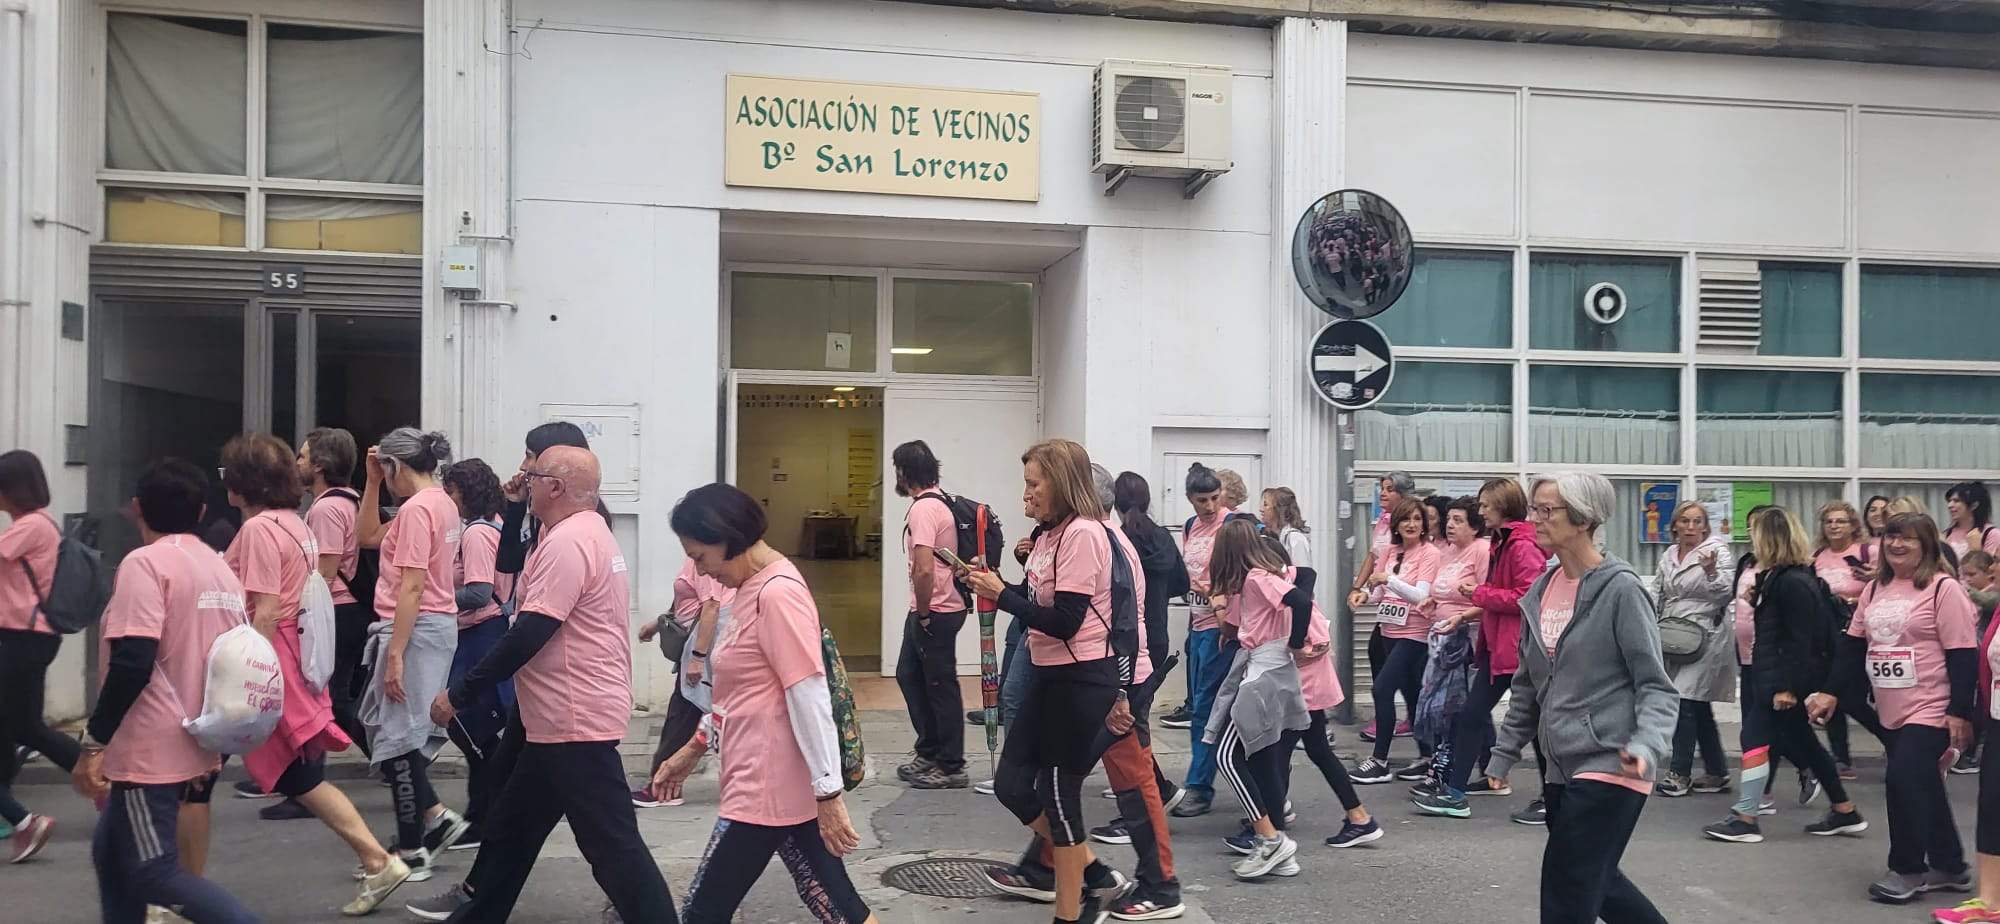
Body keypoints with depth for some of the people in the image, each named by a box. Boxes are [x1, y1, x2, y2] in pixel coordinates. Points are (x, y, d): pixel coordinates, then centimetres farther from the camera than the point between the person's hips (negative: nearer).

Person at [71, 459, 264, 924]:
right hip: (197, 747, 8)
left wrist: (93, 743, -17)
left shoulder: (145, 563, -13)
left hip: (150, 751, -8)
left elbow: (133, 664, -23)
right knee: (111, 854, 20)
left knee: (154, 874, -2)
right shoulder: (223, 569, 10)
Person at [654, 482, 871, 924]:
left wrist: (829, 794, -22)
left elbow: (810, 698, -22)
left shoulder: (778, 593, -20)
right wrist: (694, 747, 24)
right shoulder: (752, 588, 12)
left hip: (769, 787, -10)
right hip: (781, 784, 10)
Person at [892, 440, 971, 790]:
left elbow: (924, 570, -28)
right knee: (908, 675, 19)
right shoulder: (939, 502, 11)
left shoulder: (923, 509, -19)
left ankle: (952, 768, 11)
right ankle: (929, 752, 28)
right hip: (931, 610, 10)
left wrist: (923, 615, -16)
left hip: (934, 613, -10)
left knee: (941, 688, 0)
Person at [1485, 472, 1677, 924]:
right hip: (1562, 768, 7)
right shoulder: (1541, 591, 8)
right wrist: (1504, 754, 16)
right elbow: (1528, 687, 17)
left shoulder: (1620, 589, -11)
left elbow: (1655, 685, -11)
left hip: (1610, 767, -7)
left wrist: (1646, 745, -27)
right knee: (1597, 884, 19)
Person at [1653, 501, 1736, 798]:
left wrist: (1712, 572, -32)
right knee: (1699, 708, 11)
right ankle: (1717, 773, 20)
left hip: (1706, 638, -7)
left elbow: (1726, 592, -15)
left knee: (1686, 703, -9)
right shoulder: (1668, 556, 12)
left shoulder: (1716, 550, -6)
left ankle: (1680, 773, -1)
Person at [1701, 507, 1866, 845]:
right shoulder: (1779, 576, 12)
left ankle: (1745, 819, -3)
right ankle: (1845, 813, 27)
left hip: (1784, 677, -11)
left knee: (1755, 736, -7)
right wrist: (1757, 599, 7)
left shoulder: (1793, 582, -18)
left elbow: (1800, 640, -21)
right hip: (1770, 672, 11)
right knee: (1800, 741, 17)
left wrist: (1787, 686, -21)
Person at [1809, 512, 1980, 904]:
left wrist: (1960, 711, -17)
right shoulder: (1874, 590, 10)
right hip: (1892, 713, 7)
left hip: (1931, 711, -7)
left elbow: (1963, 656, -14)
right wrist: (1833, 692, 10)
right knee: (1923, 788, 15)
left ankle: (1907, 869, 3)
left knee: (1903, 780, -12)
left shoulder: (1943, 588, -11)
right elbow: (1854, 647, 14)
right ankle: (1949, 866, 29)